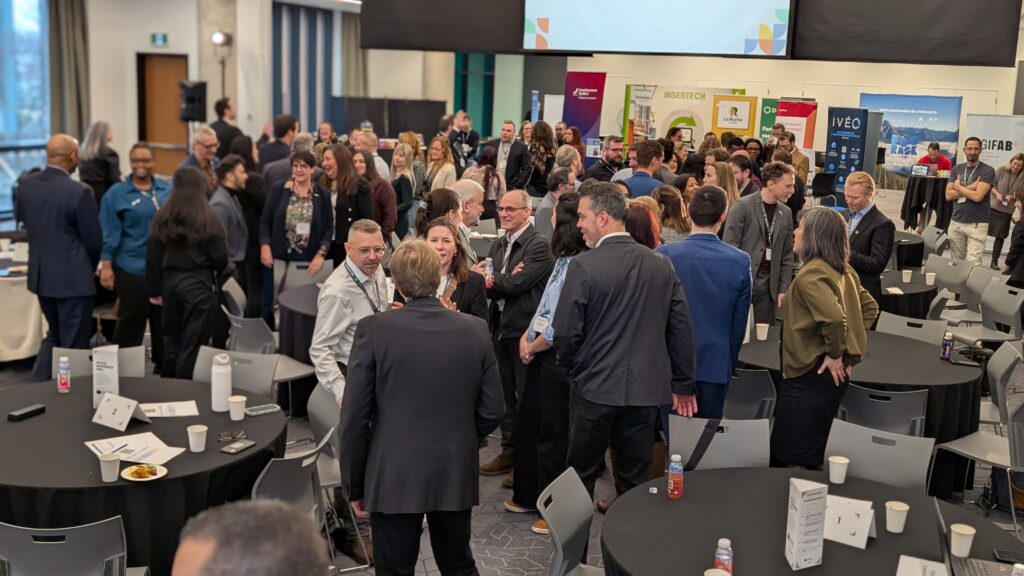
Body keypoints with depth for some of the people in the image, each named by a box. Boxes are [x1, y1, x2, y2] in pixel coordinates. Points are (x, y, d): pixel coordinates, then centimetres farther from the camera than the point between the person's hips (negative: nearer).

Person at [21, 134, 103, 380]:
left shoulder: (25, 187, 0)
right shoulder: (79, 192, -19)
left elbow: (29, 227, 11)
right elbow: (94, 240, -12)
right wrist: (90, 268, 8)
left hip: (40, 275, 7)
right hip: (72, 278, -7)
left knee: (53, 335, 24)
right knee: (74, 344, 6)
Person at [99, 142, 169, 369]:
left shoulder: (167, 189, 6)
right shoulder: (116, 194, -3)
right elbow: (109, 233, -5)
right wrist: (106, 265, -10)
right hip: (132, 268, -4)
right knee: (131, 321, 2)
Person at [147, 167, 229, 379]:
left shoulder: (162, 217, 3)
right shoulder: (208, 218, -9)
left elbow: (153, 256, 5)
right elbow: (220, 259, -8)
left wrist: (154, 289, 12)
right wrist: (215, 271, 14)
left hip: (170, 281, 5)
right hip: (198, 283, -4)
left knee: (171, 342, 16)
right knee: (191, 345, 1)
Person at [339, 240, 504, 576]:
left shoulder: (374, 330, -13)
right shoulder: (475, 330, -5)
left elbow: (354, 418, -10)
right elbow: (492, 411, 1)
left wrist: (354, 485, 1)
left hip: (393, 478, -2)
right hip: (457, 475, 3)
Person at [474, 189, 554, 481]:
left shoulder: (539, 245, -13)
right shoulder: (497, 246, 13)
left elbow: (516, 284, -21)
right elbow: (491, 289, 4)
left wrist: (485, 276, -7)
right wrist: (500, 280, -18)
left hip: (525, 329, -8)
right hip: (501, 327, 8)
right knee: (505, 395, 16)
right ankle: (509, 451, 28)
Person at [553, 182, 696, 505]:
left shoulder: (584, 266, -14)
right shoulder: (660, 265, 0)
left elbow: (566, 332, -13)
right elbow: (681, 328, 3)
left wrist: (571, 370, 7)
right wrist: (684, 384, 12)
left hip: (595, 388, -4)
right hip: (645, 391, 4)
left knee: (581, 476, 12)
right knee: (635, 482, 13)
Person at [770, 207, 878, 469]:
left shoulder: (811, 274, -19)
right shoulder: (841, 271, 9)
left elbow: (834, 317, -32)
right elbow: (869, 308, 18)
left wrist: (835, 354, -16)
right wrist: (849, 351, 12)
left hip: (811, 374, -10)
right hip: (832, 373, 10)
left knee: (791, 460, -4)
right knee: (811, 455, 20)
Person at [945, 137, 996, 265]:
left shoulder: (987, 170, -5)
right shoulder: (956, 169, 10)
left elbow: (977, 196, -16)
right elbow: (948, 195, 2)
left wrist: (958, 187, -1)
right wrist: (969, 188, -9)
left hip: (977, 224, -4)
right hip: (956, 222, 5)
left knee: (973, 264, -12)